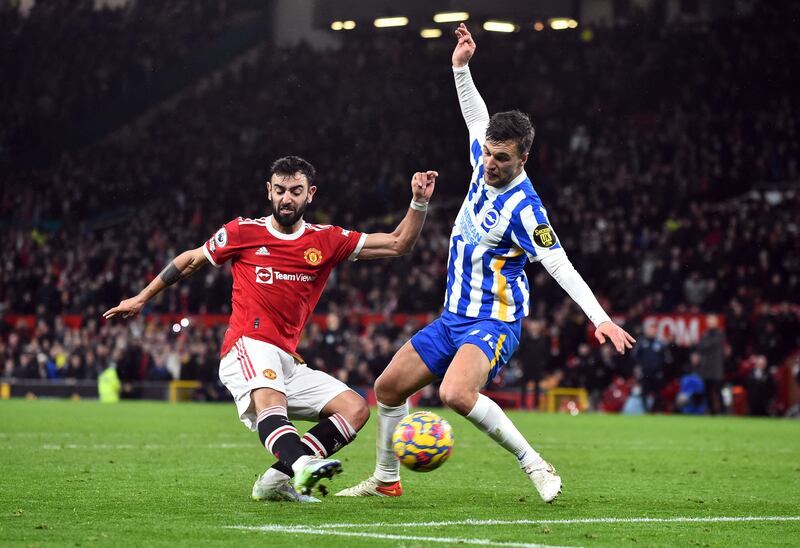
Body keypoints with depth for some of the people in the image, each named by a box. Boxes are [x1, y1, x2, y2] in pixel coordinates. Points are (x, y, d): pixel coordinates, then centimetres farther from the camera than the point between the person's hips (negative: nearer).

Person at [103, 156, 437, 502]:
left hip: (288, 362, 6)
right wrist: (141, 299, 25)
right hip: (247, 348, -6)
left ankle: (277, 479, -21)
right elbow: (190, 261, 19)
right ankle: (303, 465, -66)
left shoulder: (326, 240, 12)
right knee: (270, 402, -37)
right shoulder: (243, 232, 5)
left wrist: (419, 203, -5)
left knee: (356, 409, -11)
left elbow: (398, 244, 10)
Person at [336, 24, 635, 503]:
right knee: (389, 387, 11)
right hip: (455, 317, 9)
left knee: (456, 393, -33)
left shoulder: (523, 207, -21)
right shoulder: (486, 167, 0)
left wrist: (600, 318, -32)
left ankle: (535, 466, -20)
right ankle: (386, 479, 28)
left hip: (493, 322, -9)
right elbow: (478, 119, 17)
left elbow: (561, 267, -24)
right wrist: (461, 68, 9)